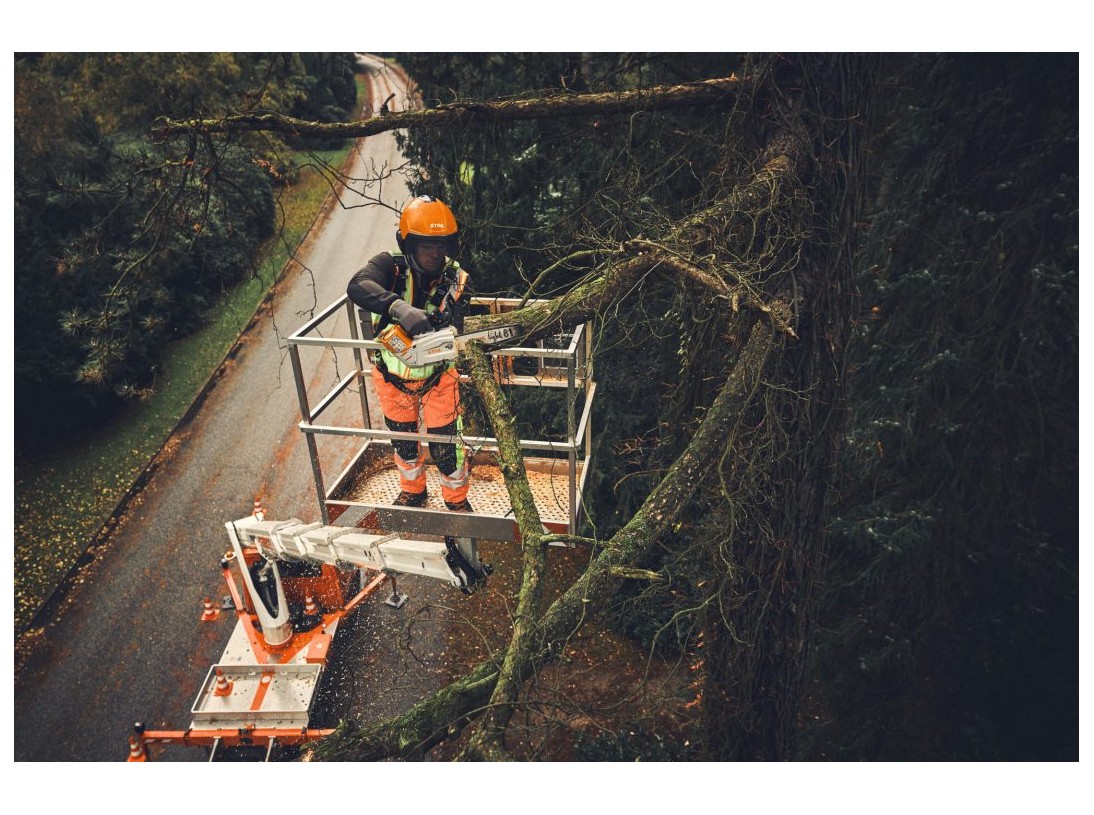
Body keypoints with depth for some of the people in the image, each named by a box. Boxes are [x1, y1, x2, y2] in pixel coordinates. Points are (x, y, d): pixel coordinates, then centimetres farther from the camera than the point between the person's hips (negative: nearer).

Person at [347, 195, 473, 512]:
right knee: (403, 440, 21)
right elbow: (358, 286, -43)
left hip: (437, 377, -1)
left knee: (445, 445, 6)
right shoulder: (390, 266, -21)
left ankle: (457, 500, 36)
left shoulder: (456, 280, -17)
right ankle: (413, 491, 50)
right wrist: (399, 308, -61)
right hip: (392, 377, 1)